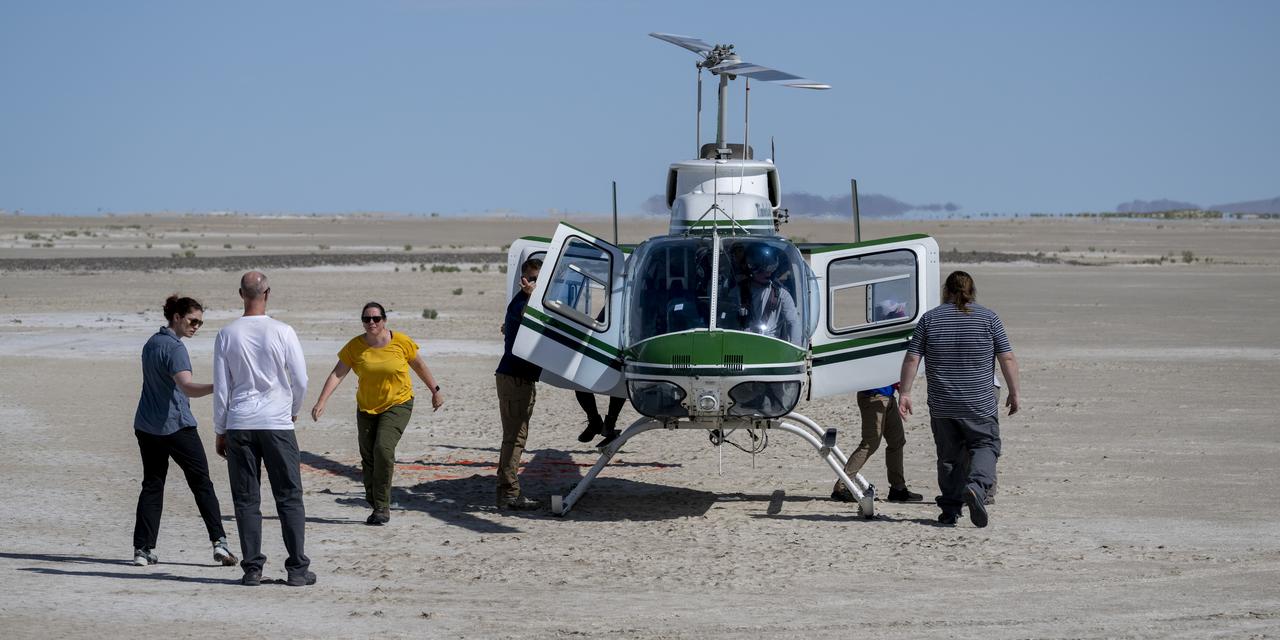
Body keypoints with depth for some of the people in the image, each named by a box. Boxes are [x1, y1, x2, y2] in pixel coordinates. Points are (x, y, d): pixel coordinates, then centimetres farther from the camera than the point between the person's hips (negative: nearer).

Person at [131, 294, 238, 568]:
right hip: (176, 426, -7)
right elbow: (187, 387, -30)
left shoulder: (151, 343, 13)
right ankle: (219, 542, -4)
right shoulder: (174, 348, -15)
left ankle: (143, 549, 2)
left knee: (152, 485, 8)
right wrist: (217, 387, -45)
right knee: (201, 483, 0)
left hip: (146, 427, 7)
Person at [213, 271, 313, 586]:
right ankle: (297, 568, 3)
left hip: (238, 426, 2)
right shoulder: (282, 332, -5)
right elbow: (301, 380, -1)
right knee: (289, 498, 4)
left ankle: (252, 568, 4)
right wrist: (294, 410, 19)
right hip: (277, 424, -2)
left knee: (246, 500, 6)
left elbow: (221, 388, 3)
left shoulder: (227, 335, 1)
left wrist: (220, 431, 12)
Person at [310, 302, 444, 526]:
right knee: (368, 457, 5)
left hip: (397, 404, -3)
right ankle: (376, 506, 22)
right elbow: (337, 374, -12)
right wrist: (321, 402, -22)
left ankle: (382, 507, -14)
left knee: (383, 448, -22)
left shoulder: (401, 342, -11)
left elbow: (420, 366, 3)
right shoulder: (354, 346, -8)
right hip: (367, 407, 3)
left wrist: (435, 391, 11)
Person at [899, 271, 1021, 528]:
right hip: (980, 405, -2)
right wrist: (1014, 392, 6)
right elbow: (1007, 358, -2)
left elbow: (911, 359, -1)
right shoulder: (988, 318, -1)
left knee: (949, 455, 12)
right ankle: (976, 486, -19)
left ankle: (950, 508, 11)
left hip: (942, 407, 2)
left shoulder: (929, 319, 2)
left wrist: (904, 393, 5)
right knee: (985, 446, 8)